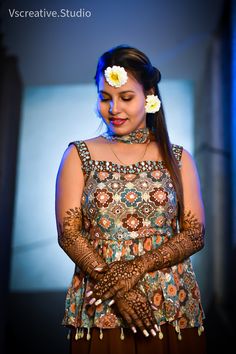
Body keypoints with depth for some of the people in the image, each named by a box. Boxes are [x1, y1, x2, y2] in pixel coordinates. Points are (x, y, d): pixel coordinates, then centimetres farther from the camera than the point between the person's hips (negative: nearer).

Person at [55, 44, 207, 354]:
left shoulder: (178, 158, 3)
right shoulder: (79, 155, 2)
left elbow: (196, 234, -1)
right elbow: (68, 234, -4)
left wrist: (138, 267, -15)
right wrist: (117, 287, -14)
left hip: (172, 307, 1)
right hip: (100, 308, 0)